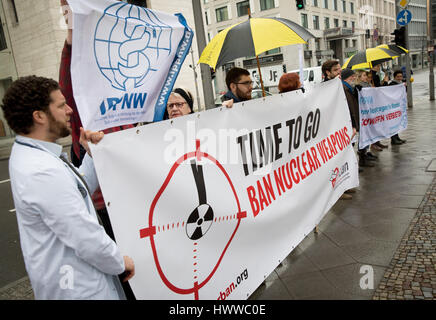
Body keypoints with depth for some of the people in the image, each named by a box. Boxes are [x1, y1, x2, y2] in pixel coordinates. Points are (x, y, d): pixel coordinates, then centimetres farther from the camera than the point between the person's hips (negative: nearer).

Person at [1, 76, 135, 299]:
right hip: (76, 287, -10)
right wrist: (121, 263, -12)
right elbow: (87, 240, -29)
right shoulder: (43, 172, -30)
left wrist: (91, 153, -1)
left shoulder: (29, 155, 3)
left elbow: (81, 188, 13)